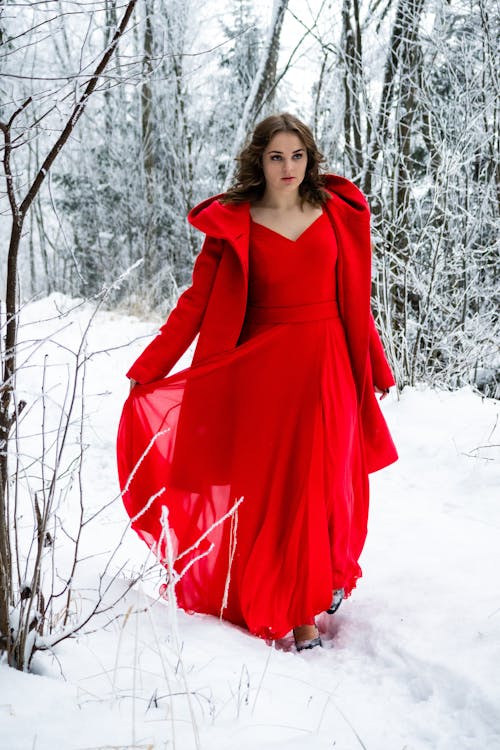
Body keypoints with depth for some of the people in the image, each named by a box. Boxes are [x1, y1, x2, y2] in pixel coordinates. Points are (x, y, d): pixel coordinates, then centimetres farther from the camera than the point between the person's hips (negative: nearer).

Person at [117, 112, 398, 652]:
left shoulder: (337, 212, 5)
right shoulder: (234, 223, 0)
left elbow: (356, 300, 10)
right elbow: (197, 302, -3)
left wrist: (377, 368, 13)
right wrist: (146, 371, -9)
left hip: (328, 367, 2)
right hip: (265, 368, -1)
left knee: (325, 482, 6)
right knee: (277, 488, -1)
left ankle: (329, 575, 34)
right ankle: (300, 615, 10)